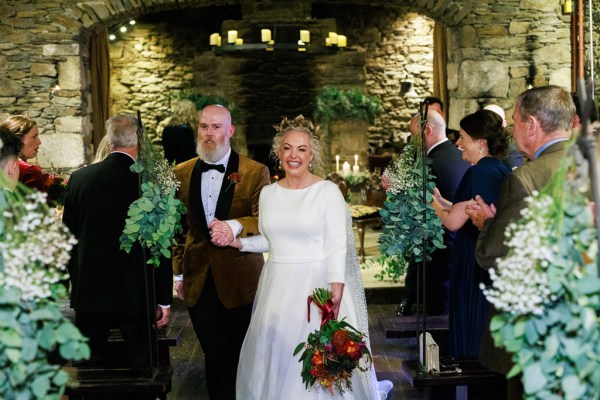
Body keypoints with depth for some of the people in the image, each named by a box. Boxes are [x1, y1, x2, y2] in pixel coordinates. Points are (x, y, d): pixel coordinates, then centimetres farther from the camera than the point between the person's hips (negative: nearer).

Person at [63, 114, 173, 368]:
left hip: (88, 292, 3)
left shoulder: (79, 178, -1)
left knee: (90, 367, 12)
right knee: (136, 366, 7)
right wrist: (164, 299, -1)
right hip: (134, 292, -3)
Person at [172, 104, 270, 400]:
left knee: (243, 357, 9)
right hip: (199, 283, 3)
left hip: (240, 281, -3)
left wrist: (236, 226, -32)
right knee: (214, 356, 10)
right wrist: (178, 272, 9)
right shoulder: (181, 173, 7)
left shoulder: (256, 173, -4)